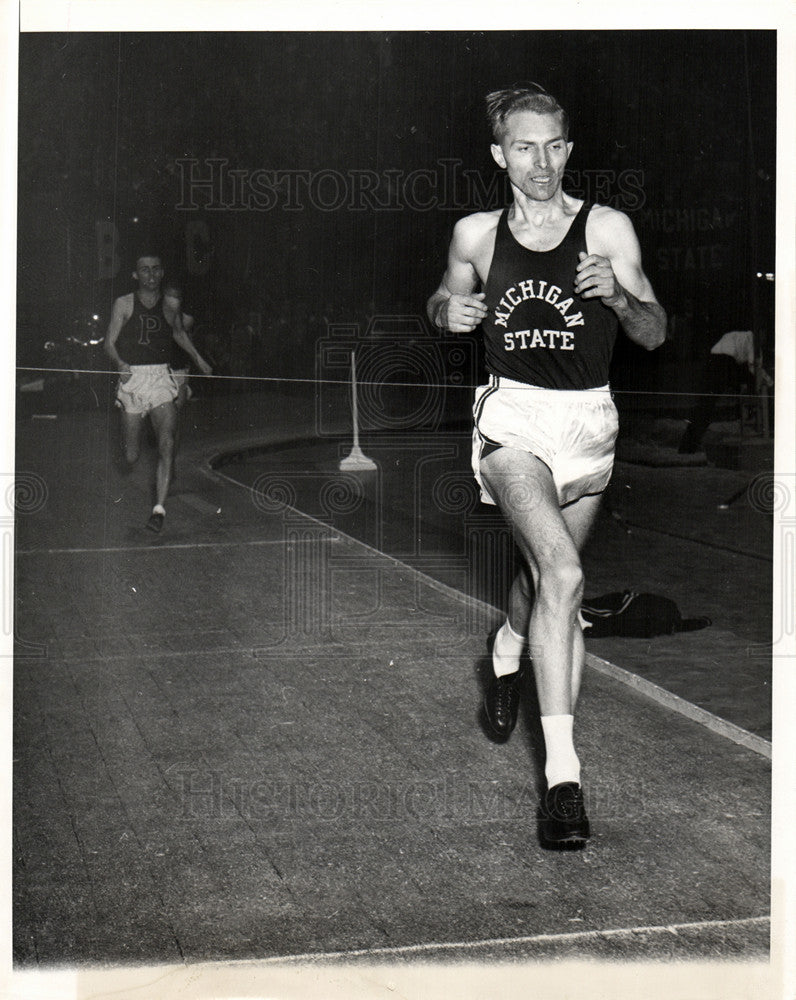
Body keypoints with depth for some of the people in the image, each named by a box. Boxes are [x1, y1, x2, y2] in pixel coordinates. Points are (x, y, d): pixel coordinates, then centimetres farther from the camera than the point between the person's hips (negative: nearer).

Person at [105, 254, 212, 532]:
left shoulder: (171, 305, 10)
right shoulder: (124, 304, 3)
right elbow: (110, 342, 0)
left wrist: (198, 358, 24)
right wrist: (120, 363, -19)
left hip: (161, 379, 2)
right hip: (132, 378, -2)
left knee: (167, 444, -19)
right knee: (131, 457, 0)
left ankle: (159, 508, -21)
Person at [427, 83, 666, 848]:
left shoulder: (607, 229, -1)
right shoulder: (475, 235, 4)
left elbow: (654, 333, 1)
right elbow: (444, 301, 22)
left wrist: (618, 298, -20)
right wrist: (449, 311, -2)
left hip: (586, 421, 2)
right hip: (512, 418, -2)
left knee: (543, 579, 18)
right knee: (562, 577, -24)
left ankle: (506, 656, 56)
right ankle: (561, 772, -25)